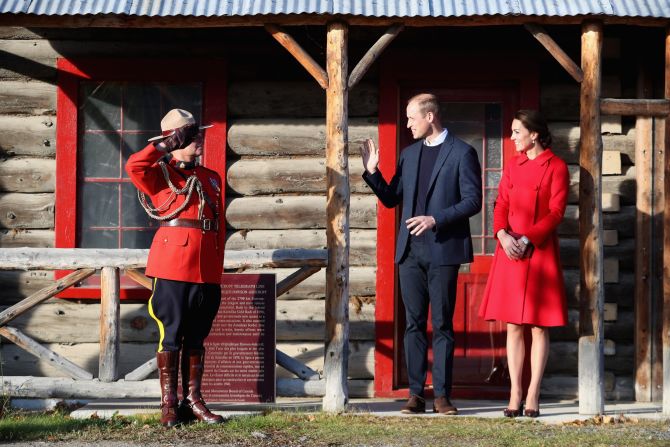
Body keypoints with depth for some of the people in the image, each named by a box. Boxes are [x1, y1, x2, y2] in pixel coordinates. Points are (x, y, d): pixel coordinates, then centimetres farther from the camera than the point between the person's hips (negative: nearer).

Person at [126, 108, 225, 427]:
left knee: (196, 337, 10)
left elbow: (219, 226, 17)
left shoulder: (212, 178, 18)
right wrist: (167, 146, -14)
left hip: (206, 270, 5)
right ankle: (169, 404, 4)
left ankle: (192, 400, 16)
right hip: (172, 265, -5)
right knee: (171, 334, -1)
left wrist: (217, 269, 12)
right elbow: (134, 166, -20)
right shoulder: (161, 174, 3)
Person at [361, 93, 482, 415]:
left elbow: (473, 200, -8)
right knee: (414, 324, 4)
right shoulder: (409, 154, 15)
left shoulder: (462, 153, -2)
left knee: (442, 324, -1)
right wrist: (372, 173, 2)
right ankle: (416, 394, 7)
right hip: (410, 250, 5)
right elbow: (391, 199, 17)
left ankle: (442, 395, 3)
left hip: (443, 250, -5)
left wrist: (436, 219, -17)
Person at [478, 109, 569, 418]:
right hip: (510, 252, 5)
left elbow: (556, 213, -8)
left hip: (540, 252, -4)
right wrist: (502, 234, -11)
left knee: (538, 326, -1)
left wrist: (528, 239, -17)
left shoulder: (556, 167, -2)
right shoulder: (513, 166, 13)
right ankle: (514, 395, 7)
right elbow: (501, 205, 8)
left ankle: (533, 396, 3)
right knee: (513, 325, 4)